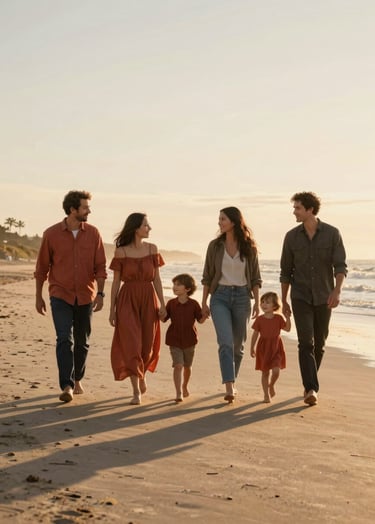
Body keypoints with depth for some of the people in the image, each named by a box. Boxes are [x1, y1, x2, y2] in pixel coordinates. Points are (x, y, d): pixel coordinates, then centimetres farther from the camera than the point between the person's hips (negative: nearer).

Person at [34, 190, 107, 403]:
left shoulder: (93, 233, -2)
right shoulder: (51, 234, -6)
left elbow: (100, 266, -1)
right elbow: (42, 268, 3)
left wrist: (100, 293, -9)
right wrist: (39, 297, 6)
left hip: (86, 296, 2)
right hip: (60, 296, -2)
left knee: (82, 342, 12)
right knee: (64, 340, -14)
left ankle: (77, 379, 31)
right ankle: (67, 387, -16)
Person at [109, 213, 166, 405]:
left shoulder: (152, 249, 5)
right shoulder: (121, 252, -3)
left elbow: (156, 279, 7)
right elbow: (116, 281, 0)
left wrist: (162, 304, 1)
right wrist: (112, 309, -1)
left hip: (148, 299, 3)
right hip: (127, 300, -3)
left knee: (147, 345, 9)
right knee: (131, 345, -6)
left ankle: (142, 374, 39)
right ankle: (136, 391, -1)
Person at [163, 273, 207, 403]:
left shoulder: (193, 304, -7)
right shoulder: (171, 303, -3)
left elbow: (200, 320, -1)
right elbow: (164, 319, 2)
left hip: (189, 340, 1)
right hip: (174, 340, -1)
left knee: (187, 366, 17)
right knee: (178, 365, -13)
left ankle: (184, 387, 41)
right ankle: (178, 393, -11)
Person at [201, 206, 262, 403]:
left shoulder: (249, 247, 0)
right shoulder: (215, 246, 2)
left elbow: (255, 278, 4)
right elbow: (207, 276, 7)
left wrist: (257, 303, -1)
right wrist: (204, 302, 5)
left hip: (242, 297, 1)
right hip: (220, 297, -1)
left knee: (237, 344, 11)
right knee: (225, 341, -16)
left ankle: (232, 382, 30)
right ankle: (229, 387, -19)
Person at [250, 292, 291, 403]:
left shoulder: (279, 318, -1)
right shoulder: (259, 319, -3)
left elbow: (287, 329, -4)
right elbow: (255, 334, 1)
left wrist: (288, 318, -14)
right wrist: (252, 348, -2)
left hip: (276, 348, 0)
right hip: (263, 348, 0)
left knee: (276, 371, -13)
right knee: (265, 372, 4)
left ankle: (271, 385, 19)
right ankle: (266, 395, 17)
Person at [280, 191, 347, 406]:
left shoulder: (332, 233, -6)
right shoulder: (291, 237, -1)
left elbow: (340, 266, -13)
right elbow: (286, 271, 7)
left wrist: (337, 291, -30)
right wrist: (284, 301, 10)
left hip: (323, 298, 0)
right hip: (301, 298, 0)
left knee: (319, 344, 11)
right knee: (306, 343, -14)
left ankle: (310, 384, 30)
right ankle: (311, 389, -20)